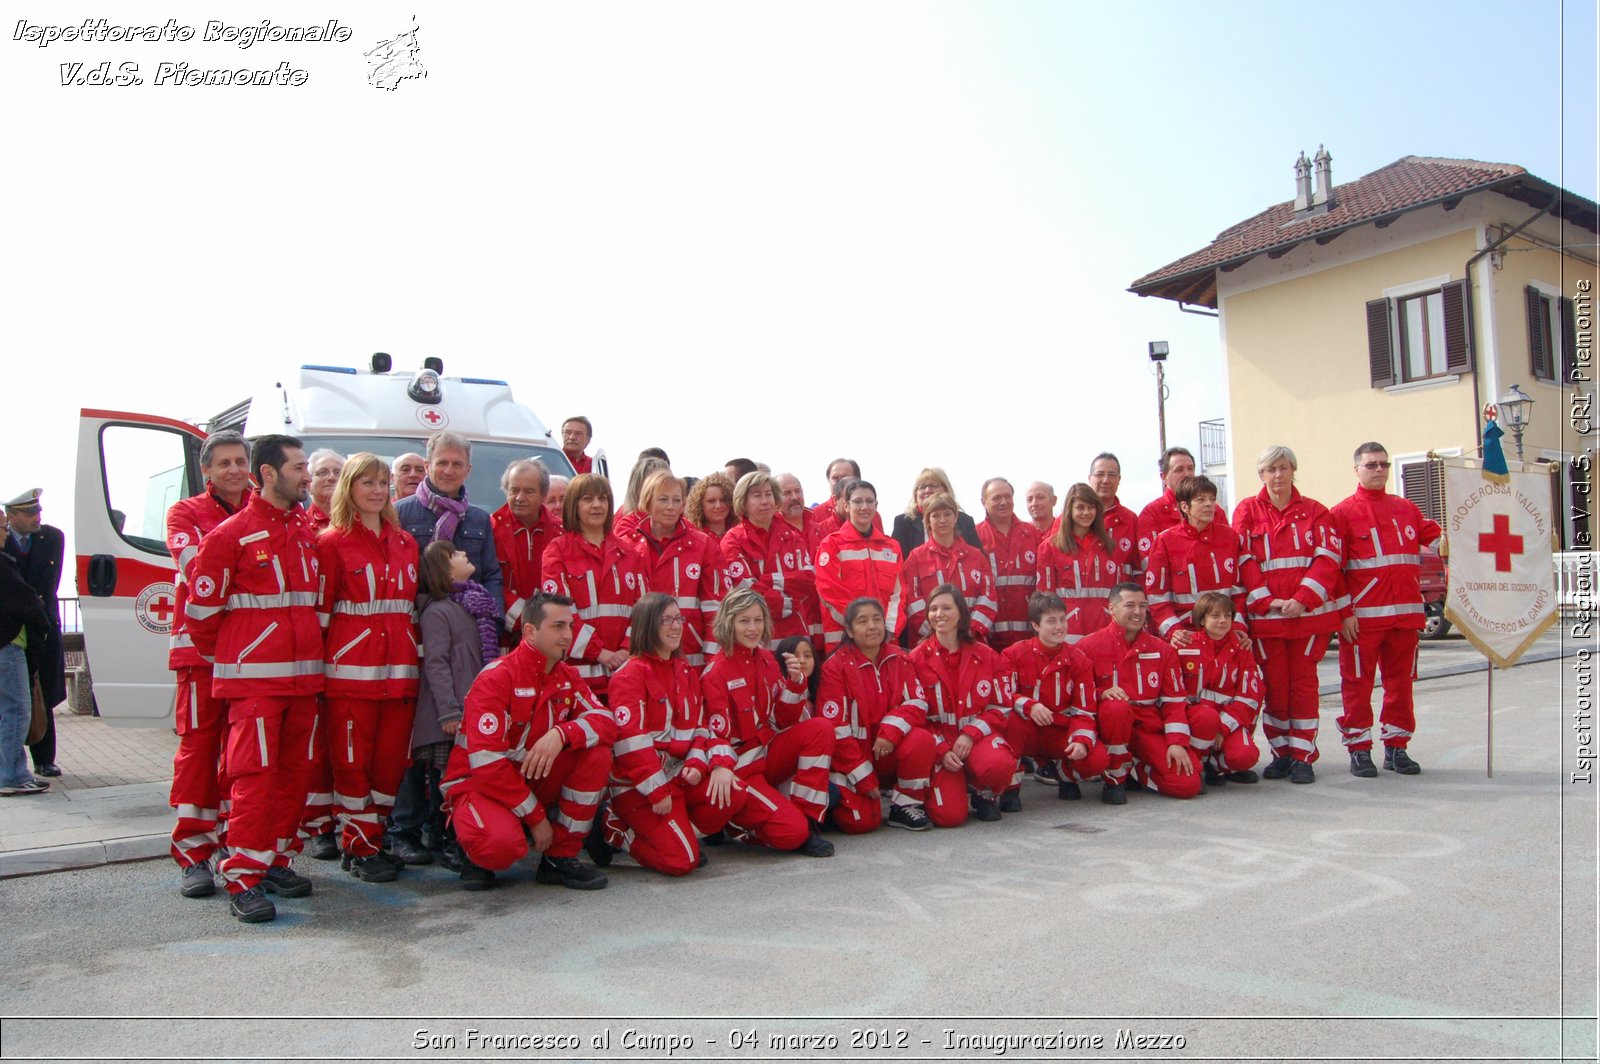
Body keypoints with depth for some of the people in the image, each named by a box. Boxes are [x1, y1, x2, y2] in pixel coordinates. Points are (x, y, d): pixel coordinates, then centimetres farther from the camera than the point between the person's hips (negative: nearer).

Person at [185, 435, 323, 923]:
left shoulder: (307, 533, 14)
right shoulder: (230, 534, -5)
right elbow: (202, 608, -2)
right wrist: (226, 658, 7)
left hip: (304, 675, 6)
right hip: (254, 677, -6)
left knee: (296, 771, 9)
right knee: (255, 773, -7)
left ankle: (278, 860, 21)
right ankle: (243, 878, -2)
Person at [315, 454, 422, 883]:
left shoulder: (406, 543, 15)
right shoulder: (333, 542, 1)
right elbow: (320, 609, -3)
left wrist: (416, 658, 12)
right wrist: (318, 666, -9)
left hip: (399, 666, 5)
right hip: (352, 665, -5)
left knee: (393, 756, 6)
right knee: (353, 759, 0)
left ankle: (377, 835, 20)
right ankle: (360, 848, 9)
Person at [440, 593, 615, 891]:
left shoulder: (568, 677, 1)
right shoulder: (497, 678, -20)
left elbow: (606, 722, -11)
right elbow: (487, 763, -24)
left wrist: (561, 734, -33)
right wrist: (536, 817, -21)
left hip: (534, 781, 6)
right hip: (478, 783, -6)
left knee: (597, 752, -18)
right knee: (503, 842, -38)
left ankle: (560, 858, -7)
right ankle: (477, 855, 3)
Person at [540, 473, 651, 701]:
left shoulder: (628, 554, 15)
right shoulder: (558, 551, 4)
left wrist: (627, 650, -8)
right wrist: (599, 652, -14)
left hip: (624, 669, 3)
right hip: (580, 668, -3)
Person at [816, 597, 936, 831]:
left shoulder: (900, 659, 3)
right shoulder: (835, 666, -10)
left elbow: (917, 704, -6)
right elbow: (836, 729, -13)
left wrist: (892, 730, -26)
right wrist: (863, 779, -15)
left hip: (891, 753, 3)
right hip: (852, 759, -3)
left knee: (922, 739, -27)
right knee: (862, 821, -22)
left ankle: (906, 806, -7)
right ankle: (840, 797, 13)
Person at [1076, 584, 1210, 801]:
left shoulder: (1162, 649, 9)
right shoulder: (1089, 646, -3)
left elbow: (1174, 700, 5)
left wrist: (1177, 742, -6)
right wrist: (1101, 693, -25)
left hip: (1151, 728, 4)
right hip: (1111, 725, -3)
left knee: (1187, 784, -18)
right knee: (1117, 707, -40)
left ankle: (1140, 771, 14)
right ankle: (1115, 781, -17)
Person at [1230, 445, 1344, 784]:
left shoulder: (1315, 511, 7)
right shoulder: (1247, 511, 6)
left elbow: (1329, 558, -2)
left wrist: (1303, 599, -14)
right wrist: (1266, 601, -11)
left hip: (1309, 613, 0)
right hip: (1265, 615, 0)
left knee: (1304, 684, 3)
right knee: (1275, 686, 4)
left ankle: (1303, 756, 9)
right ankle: (1281, 753, 16)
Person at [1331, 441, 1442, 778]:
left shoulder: (1407, 509, 15)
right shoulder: (1343, 513, 0)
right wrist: (1344, 612, -10)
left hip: (1405, 612, 5)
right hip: (1362, 616, -4)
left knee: (1401, 681, 9)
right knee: (1358, 683, -1)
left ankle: (1396, 747, 20)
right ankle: (1359, 750, 8)